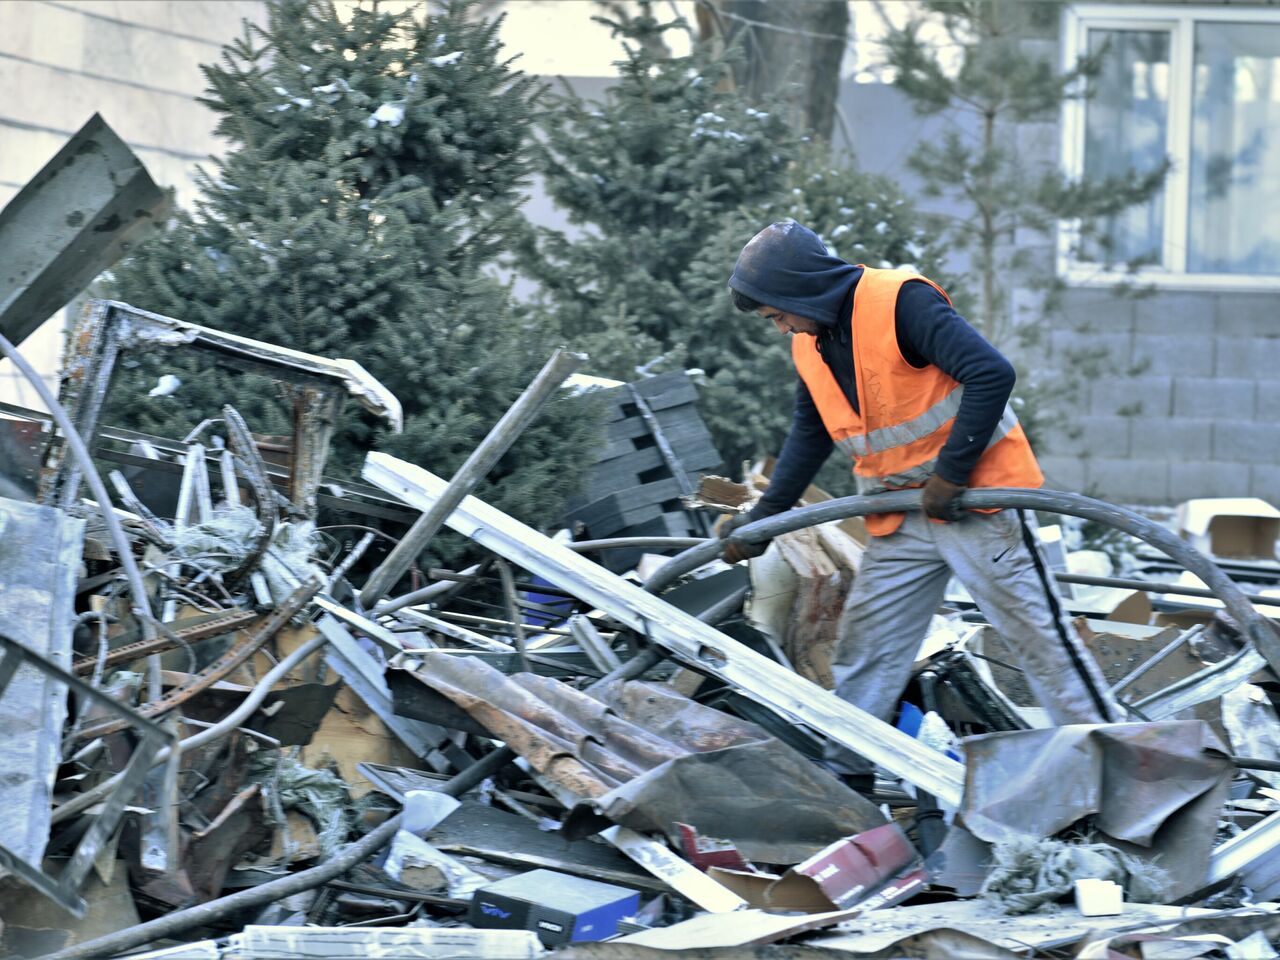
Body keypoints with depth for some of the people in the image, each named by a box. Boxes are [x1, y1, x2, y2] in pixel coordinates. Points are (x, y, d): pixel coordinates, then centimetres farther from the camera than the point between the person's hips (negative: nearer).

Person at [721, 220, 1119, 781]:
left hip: (973, 498, -8)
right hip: (901, 521, 8)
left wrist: (950, 473, -22)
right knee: (861, 645, 9)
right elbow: (808, 440, 20)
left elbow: (992, 374, -28)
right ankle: (842, 776, 17)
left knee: (1037, 632, -6)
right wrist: (762, 520, 16)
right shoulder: (811, 346, 6)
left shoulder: (900, 303, -20)